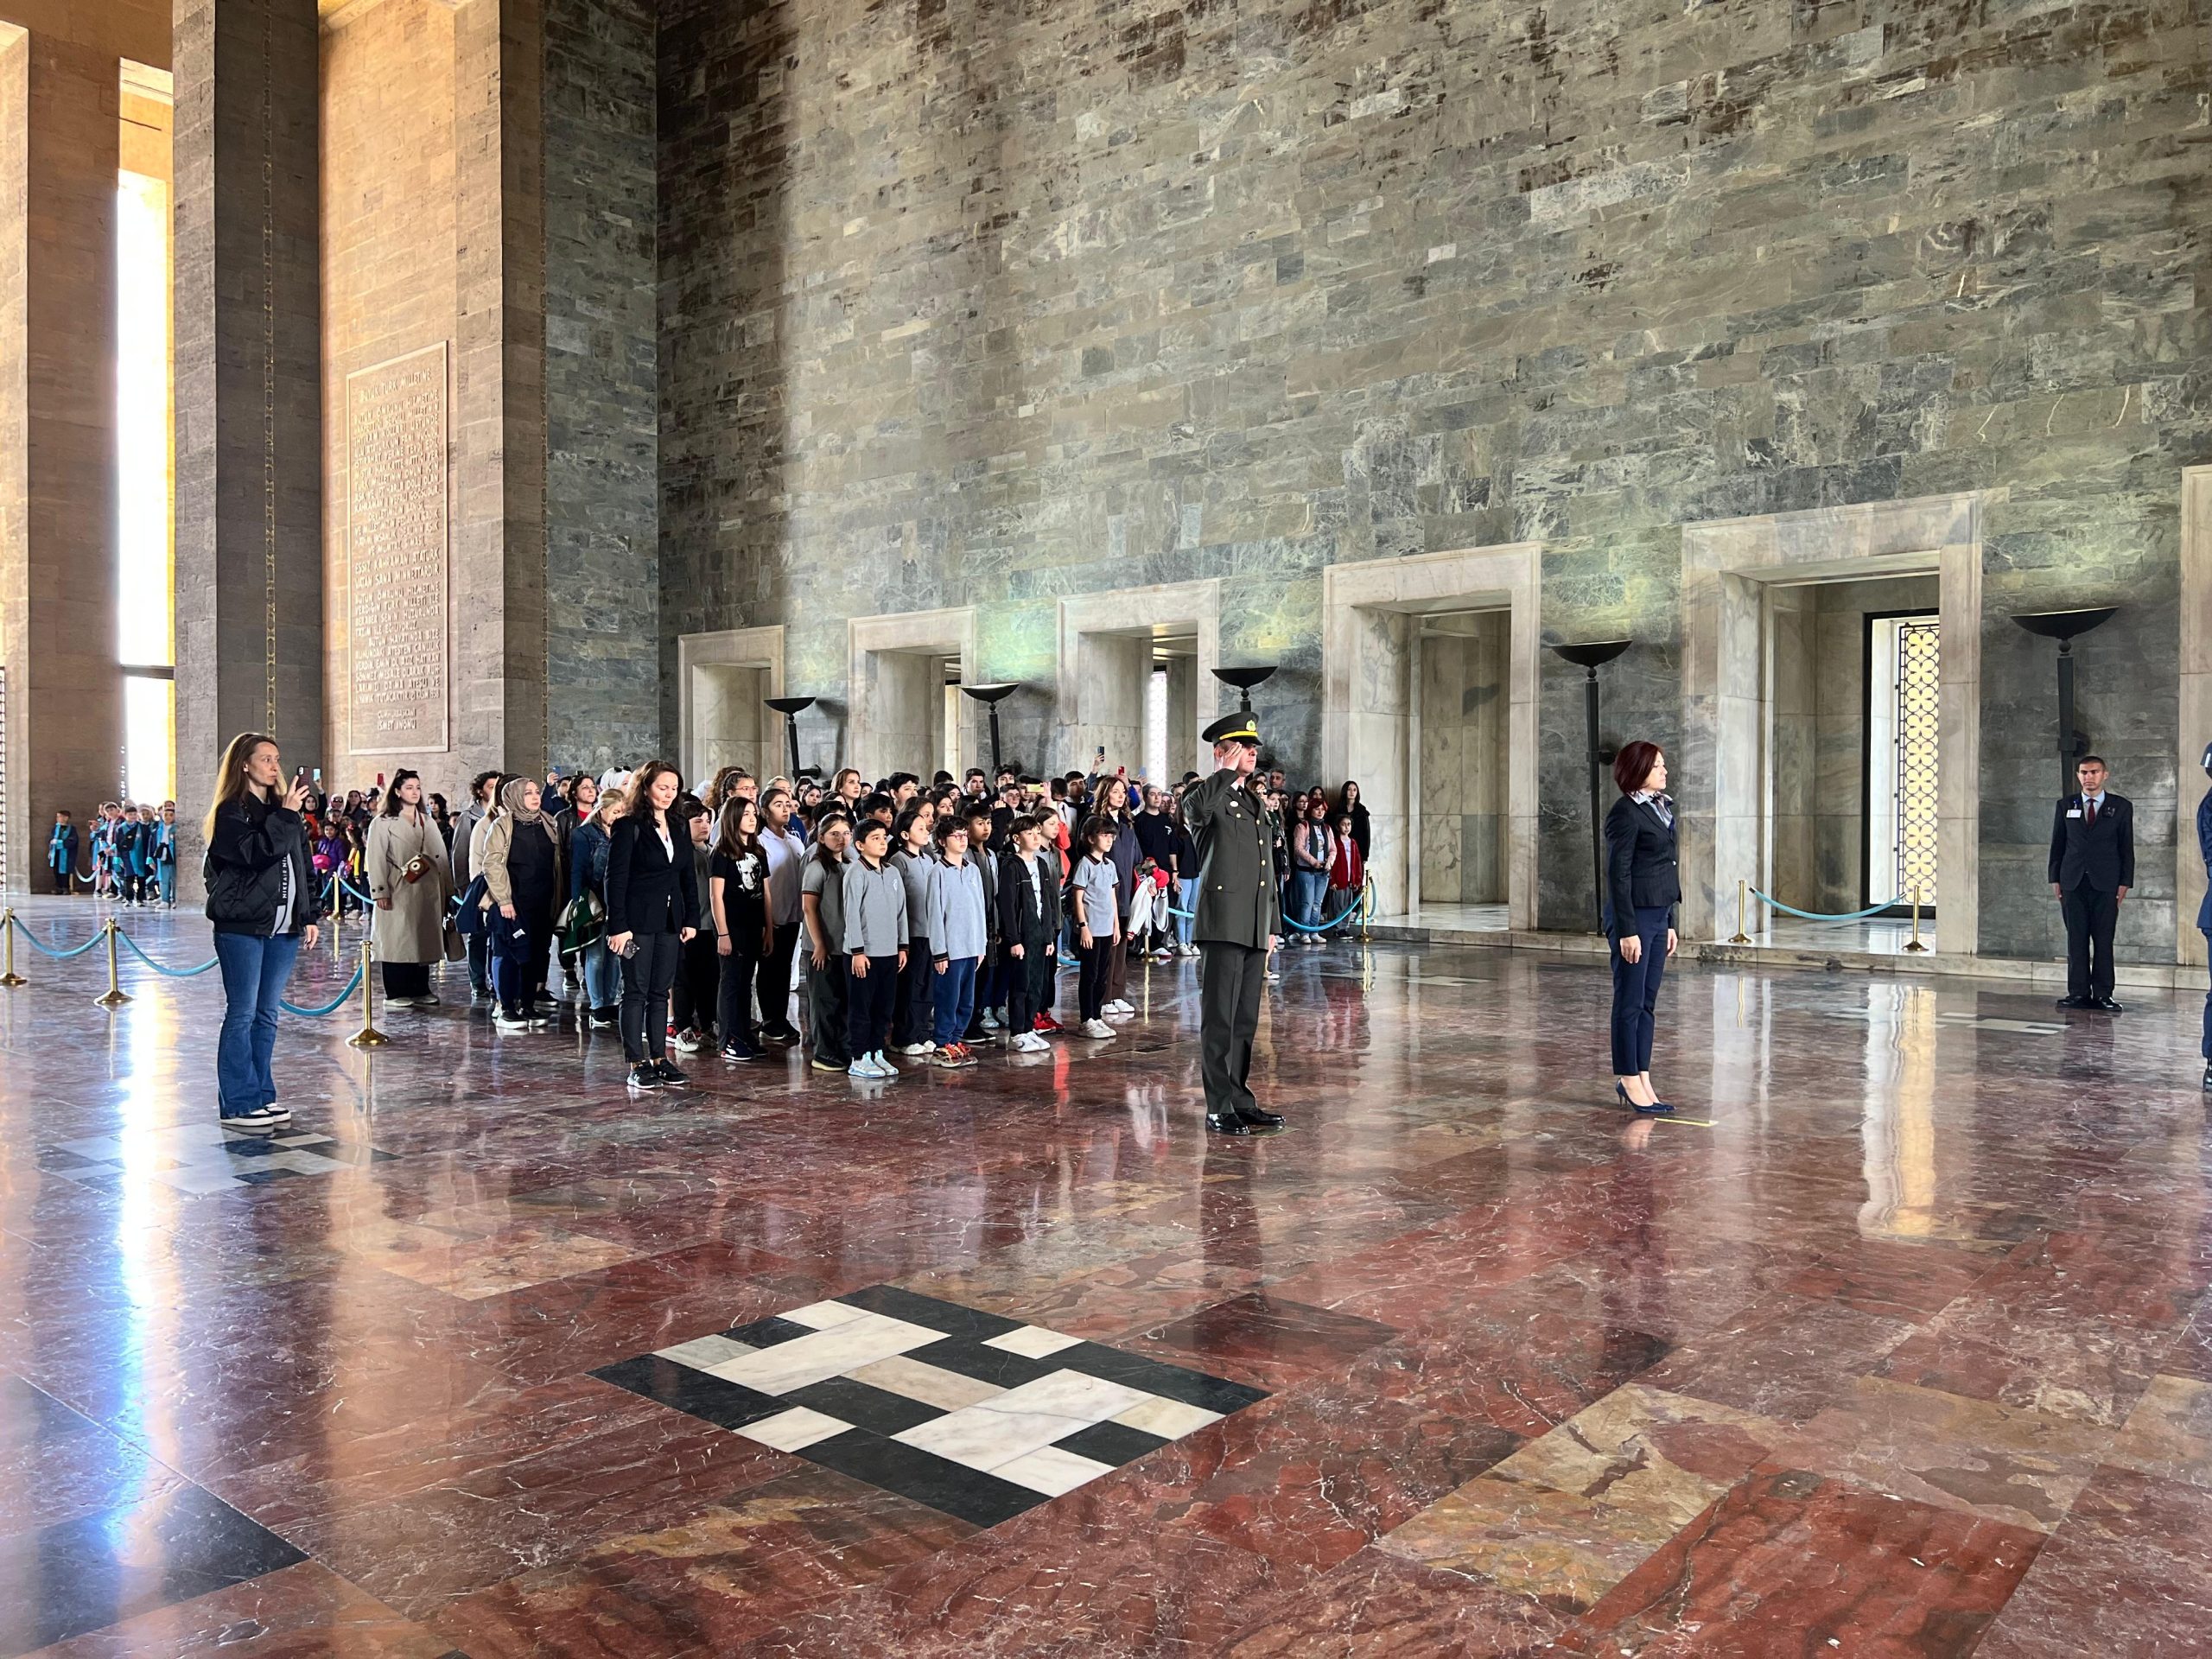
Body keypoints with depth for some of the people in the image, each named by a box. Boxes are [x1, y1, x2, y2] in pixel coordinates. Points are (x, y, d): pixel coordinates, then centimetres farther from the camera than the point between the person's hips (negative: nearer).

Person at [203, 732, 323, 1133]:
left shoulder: (284, 810, 15)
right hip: (242, 927, -6)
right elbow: (255, 853, -21)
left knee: (267, 1015, 11)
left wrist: (311, 915, 12)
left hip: (283, 927, 6)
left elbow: (304, 866, 17)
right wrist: (285, 816, -18)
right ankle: (238, 1104, 1)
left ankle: (262, 1097, 17)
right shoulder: (231, 812, -5)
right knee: (242, 1014, -4)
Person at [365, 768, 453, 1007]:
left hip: (427, 893, 5)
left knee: (424, 940, 6)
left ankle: (420, 990, 14)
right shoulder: (383, 823, 0)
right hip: (399, 892, -5)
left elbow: (441, 856, 17)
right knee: (397, 941, -4)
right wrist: (380, 891, -14)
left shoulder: (428, 821, 18)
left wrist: (447, 888, 11)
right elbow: (376, 859, -6)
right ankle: (396, 993, 2)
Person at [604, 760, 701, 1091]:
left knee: (661, 992, 10)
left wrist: (691, 919, 5)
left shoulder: (676, 828, 12)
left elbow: (689, 877, 14)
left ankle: (659, 1059, 15)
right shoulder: (628, 827, -7)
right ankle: (636, 1065, 4)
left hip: (670, 922, 6)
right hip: (638, 921, -6)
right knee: (636, 992, 0)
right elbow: (615, 878, -12)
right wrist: (618, 926, -18)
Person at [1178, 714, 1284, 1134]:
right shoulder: (1206, 794, -3)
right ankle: (1219, 1108, 3)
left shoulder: (1256, 801, 20)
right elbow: (1195, 810, -32)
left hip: (1255, 927, 8)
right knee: (1219, 1019, -3)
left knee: (1246, 1019, 12)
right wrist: (1227, 771, -19)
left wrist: (1272, 925, 20)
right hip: (1222, 925, -8)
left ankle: (1240, 1101, 21)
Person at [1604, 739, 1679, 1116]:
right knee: (1630, 1002, -1)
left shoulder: (1660, 809, 15)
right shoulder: (1625, 812, -12)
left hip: (1658, 916, 9)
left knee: (1647, 1003, 11)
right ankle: (1629, 1079, 7)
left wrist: (1669, 924, 17)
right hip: (1633, 916, -9)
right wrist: (1627, 930, -18)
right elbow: (1618, 874, -15)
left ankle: (1641, 1079, 18)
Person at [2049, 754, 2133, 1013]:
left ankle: (2103, 995, 4)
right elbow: (2057, 844, 11)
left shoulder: (2121, 807, 6)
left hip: (2105, 884, -1)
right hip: (2072, 882, 1)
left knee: (2104, 940, 0)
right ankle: (2078, 992, 3)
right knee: (2076, 939, 1)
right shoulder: (2066, 806, 10)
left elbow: (2127, 848, 5)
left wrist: (2125, 882, -1)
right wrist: (2055, 879, 5)